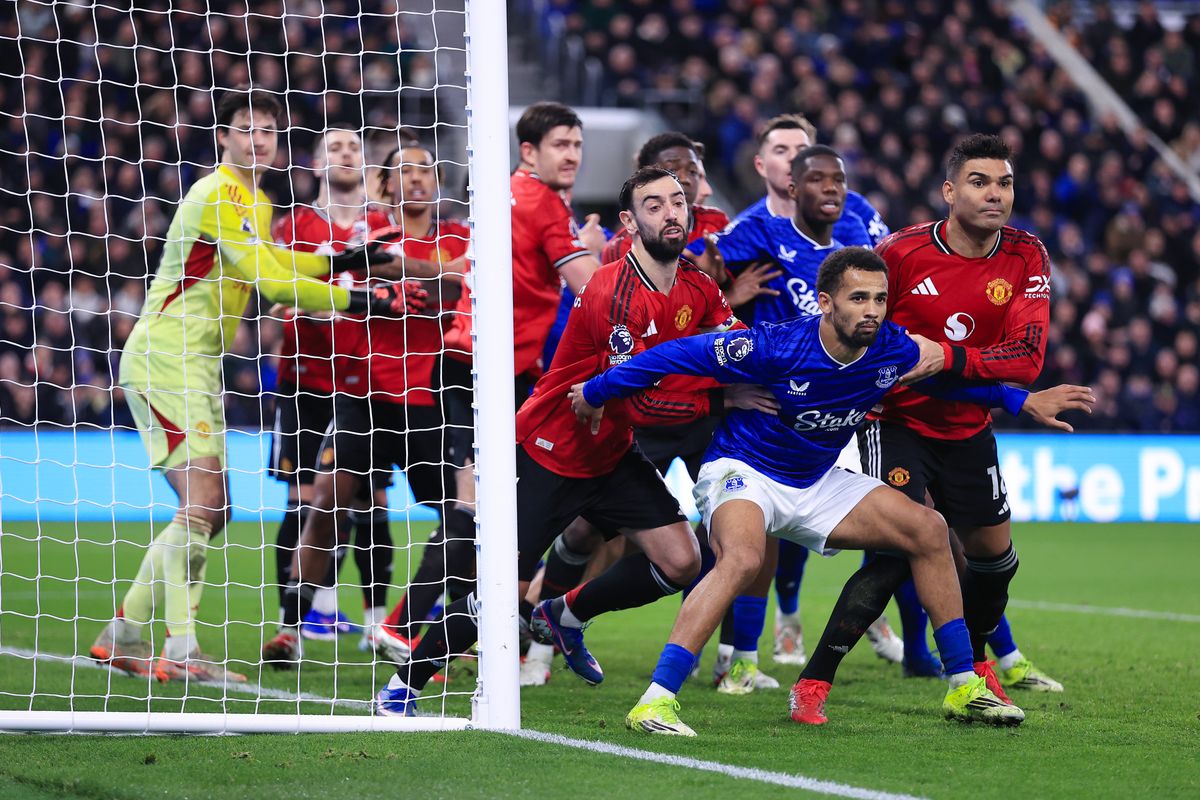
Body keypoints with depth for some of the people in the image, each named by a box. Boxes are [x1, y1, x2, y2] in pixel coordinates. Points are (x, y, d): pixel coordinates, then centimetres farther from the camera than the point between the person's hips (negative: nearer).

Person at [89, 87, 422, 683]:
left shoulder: (254, 202, 16)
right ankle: (181, 650, -21)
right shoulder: (216, 196, -14)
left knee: (208, 510, 9)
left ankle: (122, 636, 15)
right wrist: (361, 302, -20)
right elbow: (267, 281, -20)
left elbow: (274, 265, 32)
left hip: (197, 366, 10)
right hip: (164, 359, -10)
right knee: (202, 499, -18)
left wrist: (339, 261, 15)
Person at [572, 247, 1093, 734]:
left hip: (816, 483, 7)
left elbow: (950, 376, 13)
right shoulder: (777, 347, -28)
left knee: (928, 530, 2)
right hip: (741, 470, -7)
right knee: (742, 558, -37)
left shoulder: (893, 350, -11)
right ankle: (654, 702, -39)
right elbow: (683, 355, -19)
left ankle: (964, 687, 12)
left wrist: (1021, 401, 10)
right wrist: (597, 391, -11)